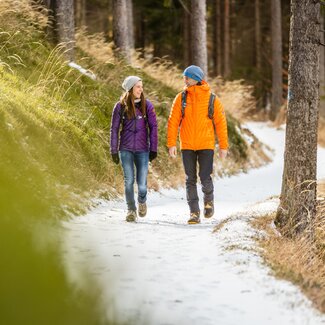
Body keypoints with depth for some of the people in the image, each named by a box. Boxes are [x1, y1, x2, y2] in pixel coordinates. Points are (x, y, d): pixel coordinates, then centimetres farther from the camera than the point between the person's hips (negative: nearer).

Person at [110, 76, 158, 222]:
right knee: (129, 181, -4)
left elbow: (153, 127, 4)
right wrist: (114, 150, 2)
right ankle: (131, 210, 14)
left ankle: (142, 201, 30)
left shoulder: (146, 105, 1)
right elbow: (114, 129, 5)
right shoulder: (120, 106, 1)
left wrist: (154, 149, 1)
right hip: (125, 149, 0)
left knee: (142, 183, -2)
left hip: (142, 149, 0)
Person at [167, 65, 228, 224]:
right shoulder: (181, 98, 2)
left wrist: (223, 146, -2)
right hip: (187, 146, 2)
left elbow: (221, 123, 1)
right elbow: (173, 121, 1)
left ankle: (208, 200, 21)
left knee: (205, 178, -9)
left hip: (206, 145, -2)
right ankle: (194, 213, 10)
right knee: (190, 180, 3)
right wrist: (171, 144, -6)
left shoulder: (211, 99, -1)